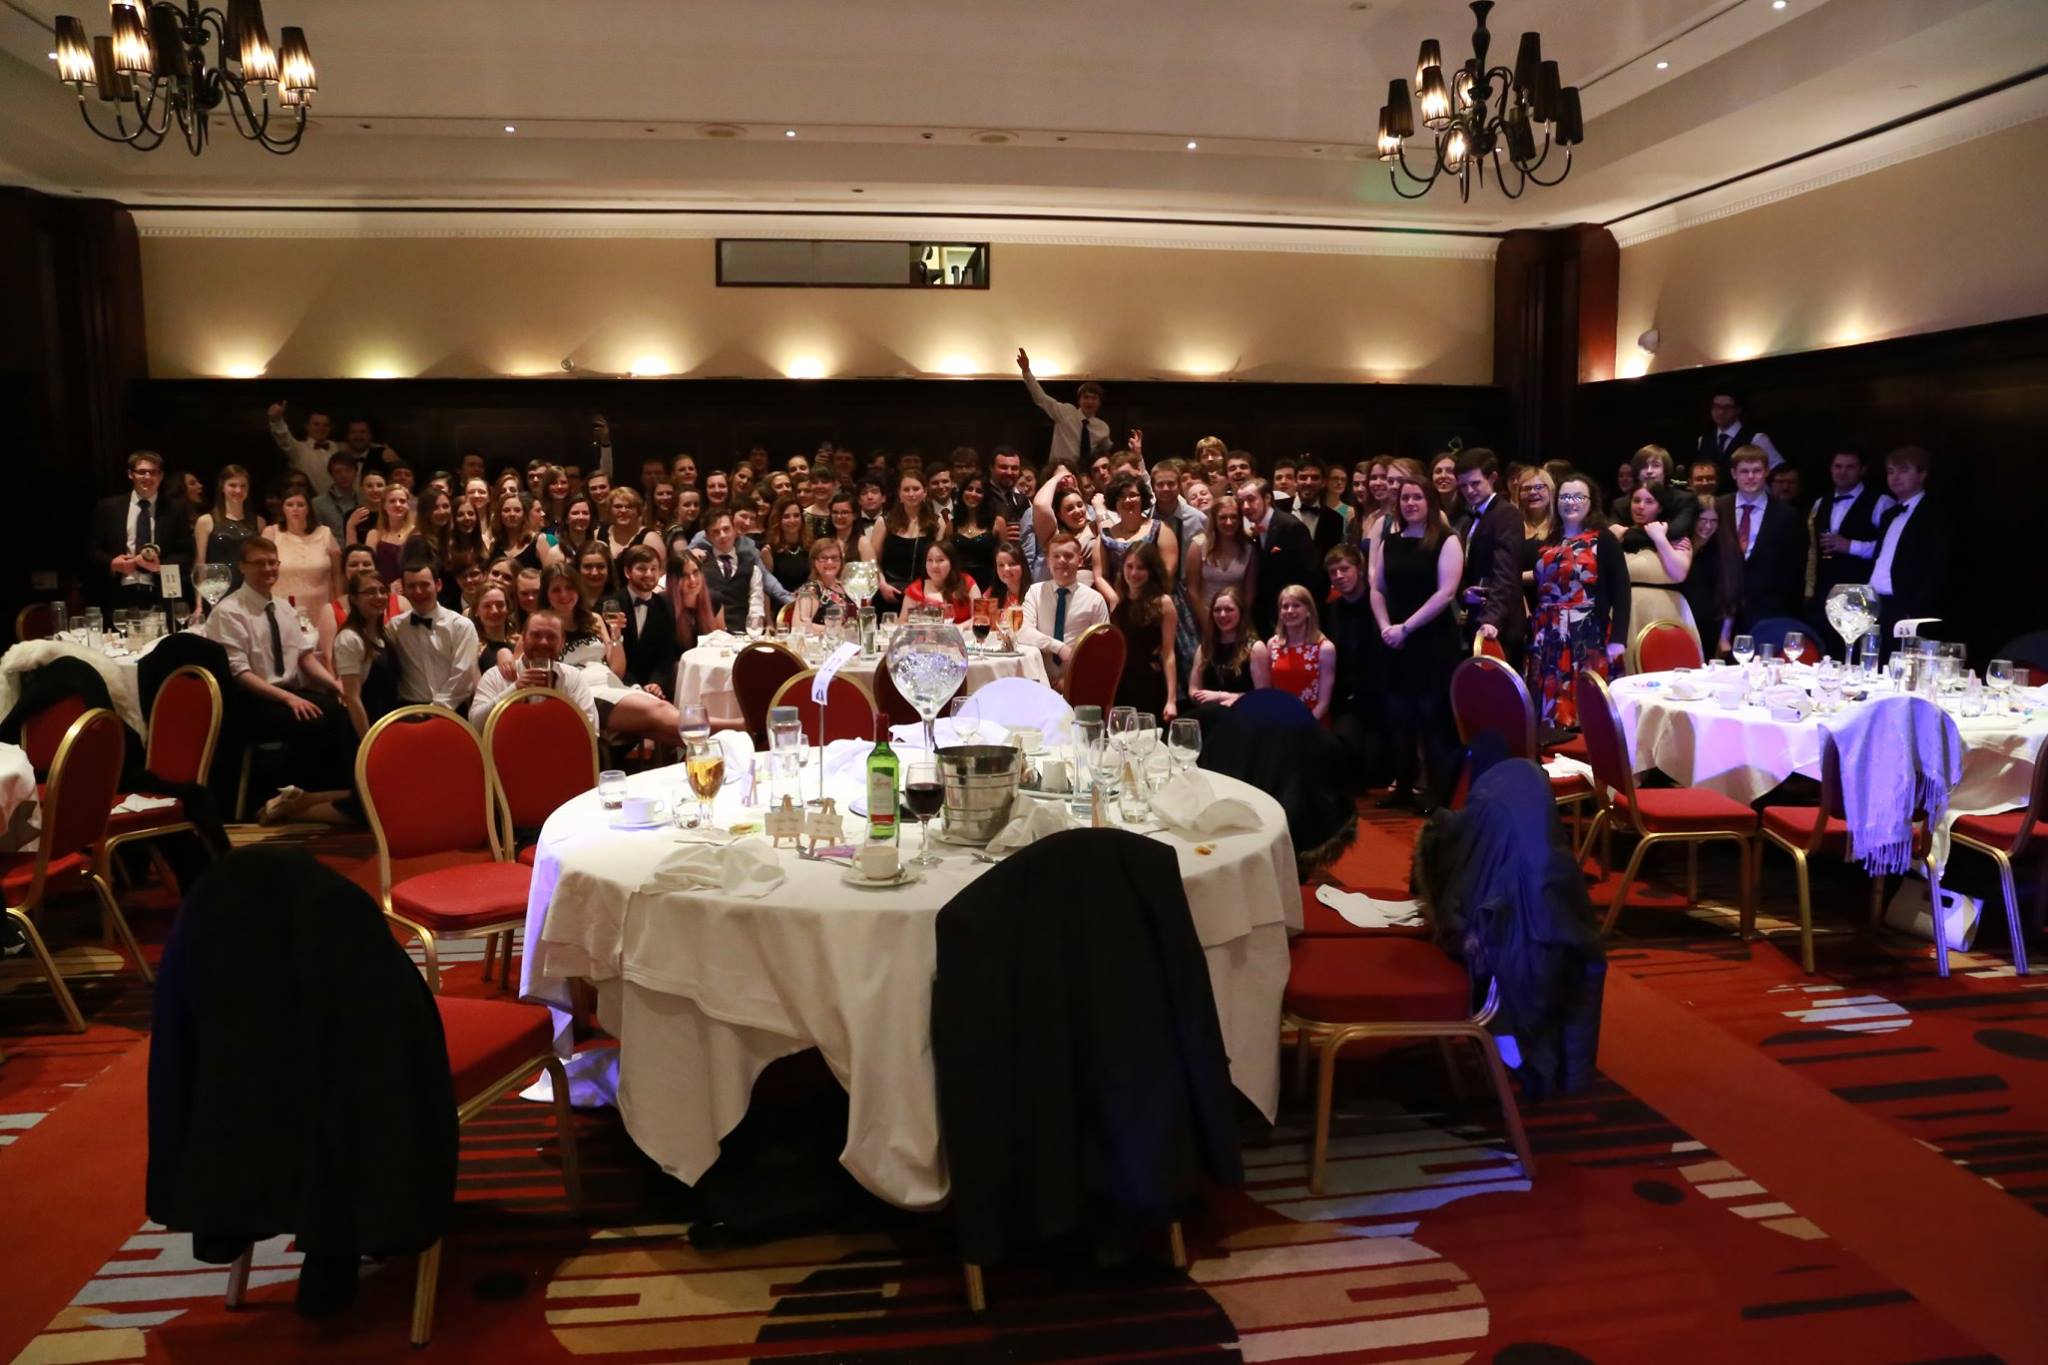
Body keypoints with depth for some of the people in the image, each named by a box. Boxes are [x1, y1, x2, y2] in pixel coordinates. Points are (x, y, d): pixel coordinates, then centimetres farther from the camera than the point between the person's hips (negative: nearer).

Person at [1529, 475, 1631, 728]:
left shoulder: (1604, 541, 1)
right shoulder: (1546, 544, 14)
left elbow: (1621, 592, -4)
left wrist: (1618, 639, -12)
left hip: (1589, 639, -4)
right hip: (1548, 641, 5)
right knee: (1550, 710, 2)